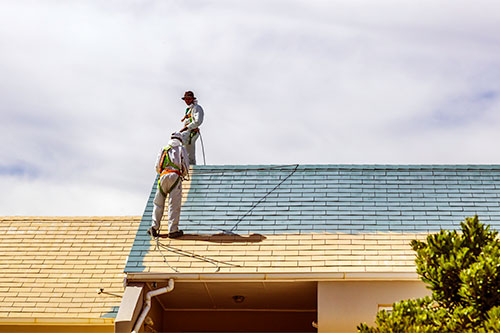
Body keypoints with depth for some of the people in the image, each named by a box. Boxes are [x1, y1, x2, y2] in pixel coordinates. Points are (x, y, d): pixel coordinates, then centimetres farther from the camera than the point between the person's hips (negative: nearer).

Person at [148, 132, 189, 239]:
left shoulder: (163, 150, 23)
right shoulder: (181, 149, 17)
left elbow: (157, 167, 17)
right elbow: (186, 165, 9)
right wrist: (184, 174, 28)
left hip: (163, 175, 3)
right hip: (175, 176, -2)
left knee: (158, 203, 9)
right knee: (174, 205, -4)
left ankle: (154, 227, -1)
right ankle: (173, 231, -6)